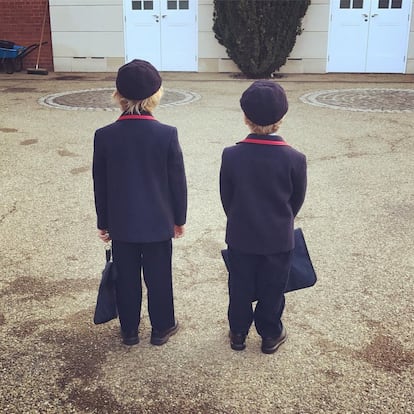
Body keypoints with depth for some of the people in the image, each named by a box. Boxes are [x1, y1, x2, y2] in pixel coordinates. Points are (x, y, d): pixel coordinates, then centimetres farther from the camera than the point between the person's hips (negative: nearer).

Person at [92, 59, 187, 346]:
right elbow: (178, 182, -8)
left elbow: (100, 185, -2)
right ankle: (162, 328, 30)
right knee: (159, 277, 14)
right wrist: (179, 218, 6)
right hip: (158, 222, -1)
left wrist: (103, 223, 10)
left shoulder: (104, 136, -10)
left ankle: (129, 331, 29)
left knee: (126, 278, 15)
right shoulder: (167, 134, -15)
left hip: (121, 223, 1)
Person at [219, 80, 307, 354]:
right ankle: (270, 334, 32)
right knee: (272, 288, 16)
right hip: (279, 238, -1)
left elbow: (226, 198, -4)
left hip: (240, 237, 1)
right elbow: (297, 200, -3)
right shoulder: (295, 159, -18)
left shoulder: (231, 155, -16)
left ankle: (238, 333, 32)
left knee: (240, 287, 17)